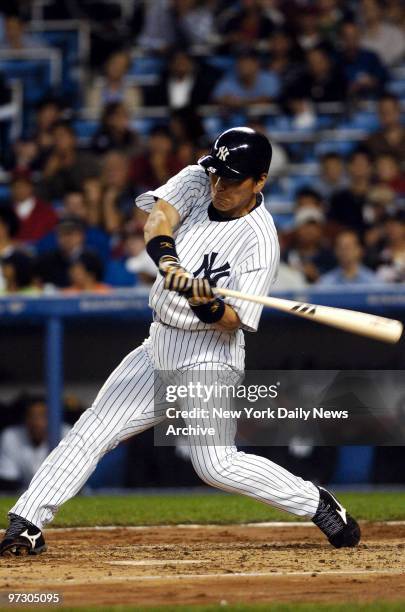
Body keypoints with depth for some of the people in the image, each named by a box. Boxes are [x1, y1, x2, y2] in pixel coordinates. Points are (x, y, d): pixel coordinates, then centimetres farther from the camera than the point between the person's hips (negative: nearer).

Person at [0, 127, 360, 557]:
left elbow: (235, 320, -19)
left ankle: (318, 505, 4)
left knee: (216, 467, -13)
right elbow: (159, 217, -19)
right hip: (159, 348, 6)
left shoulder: (259, 240, -17)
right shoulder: (198, 180, -1)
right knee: (90, 432, -1)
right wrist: (167, 260, -38)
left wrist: (209, 307, -41)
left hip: (208, 358, -6)